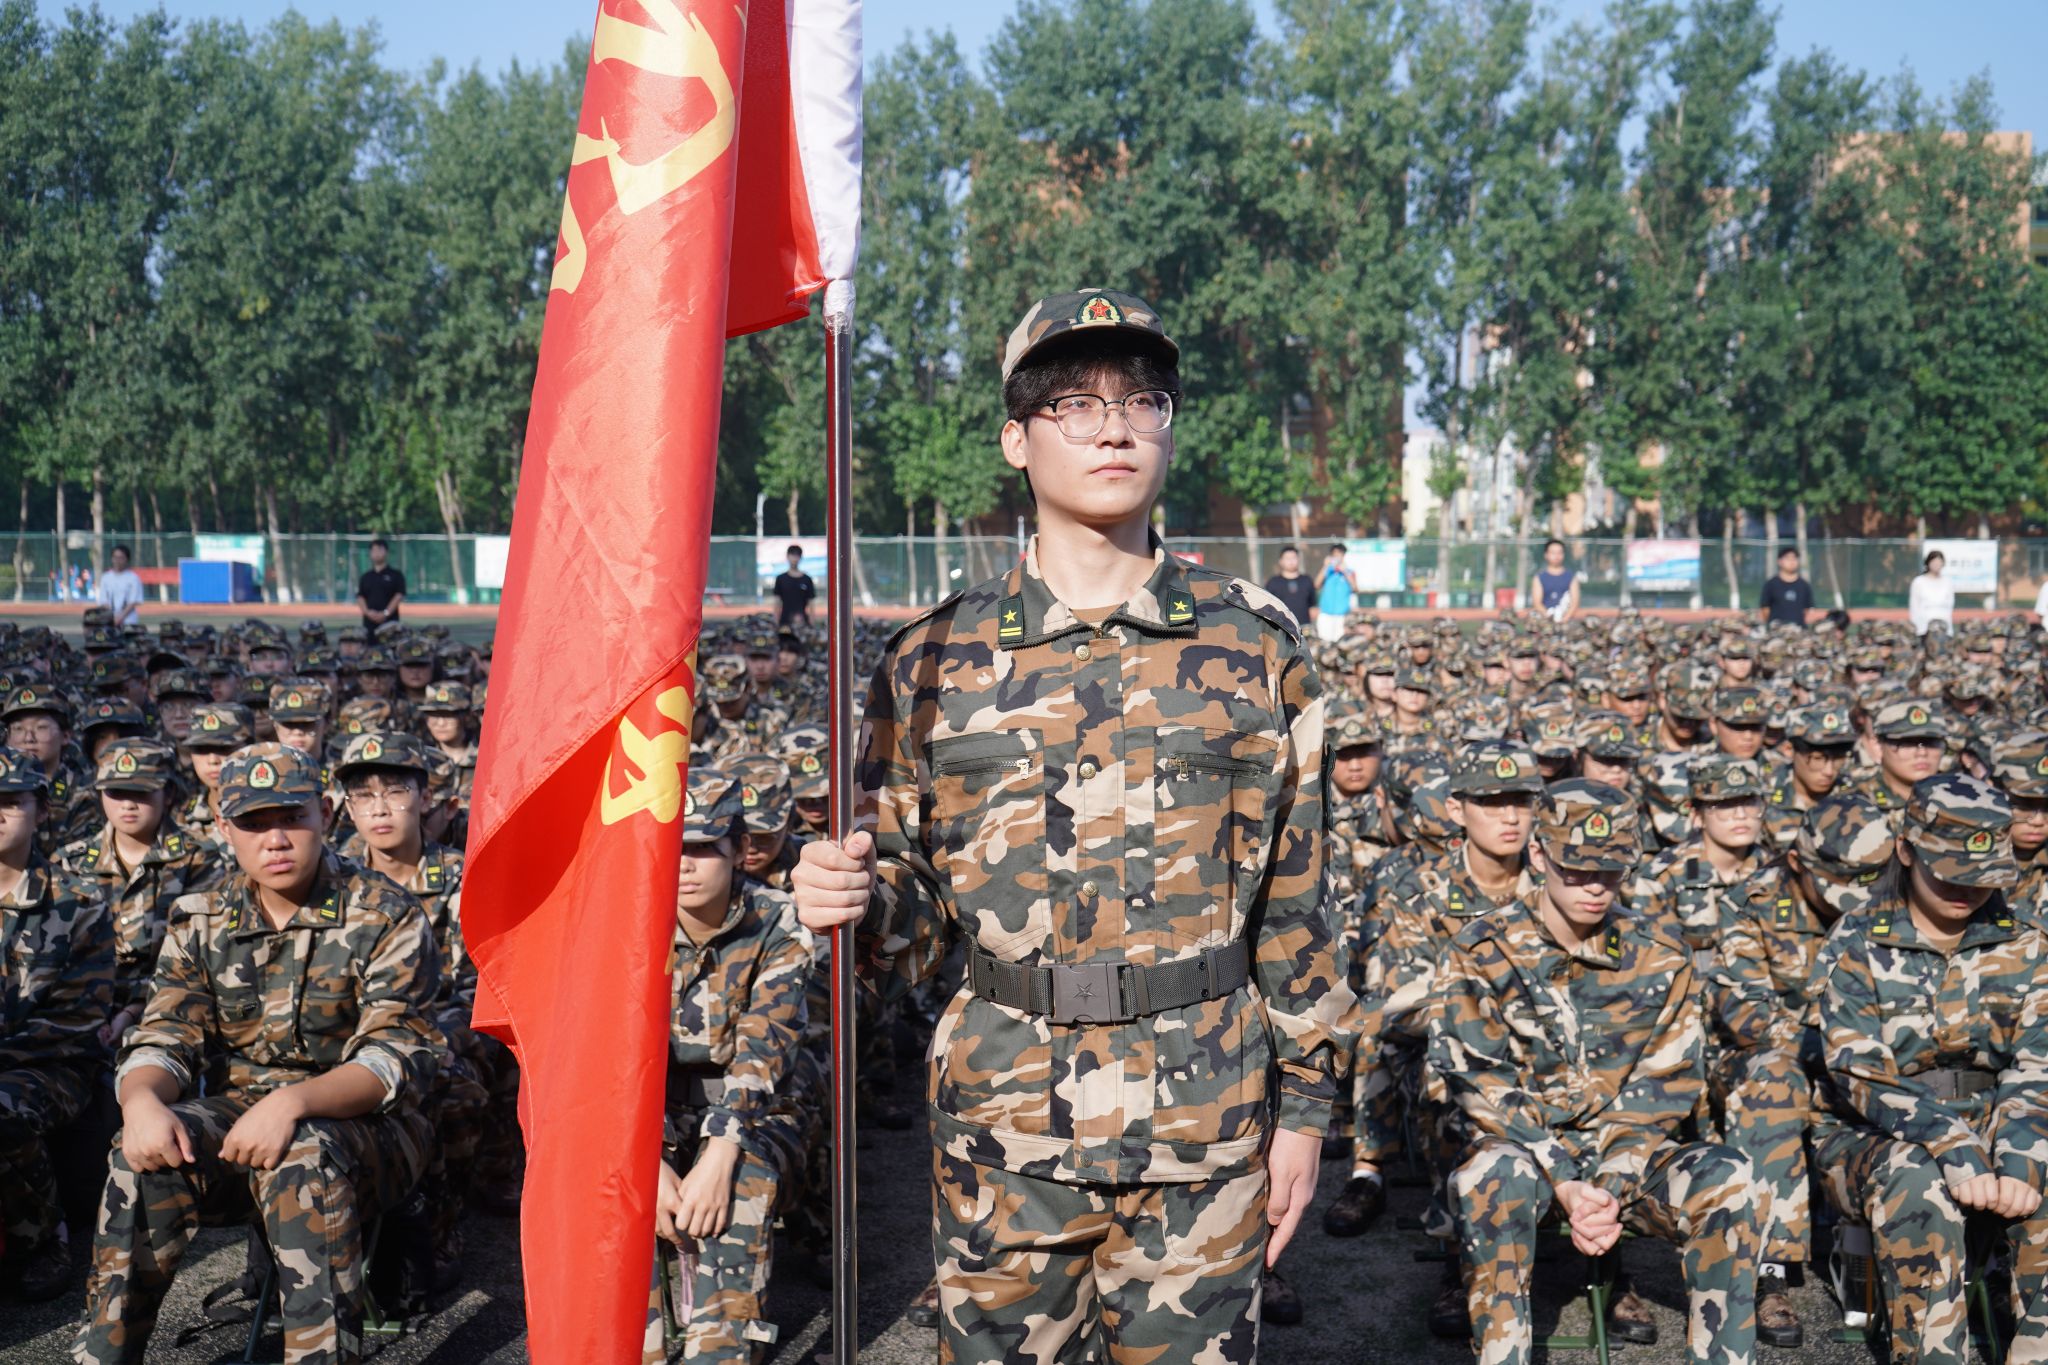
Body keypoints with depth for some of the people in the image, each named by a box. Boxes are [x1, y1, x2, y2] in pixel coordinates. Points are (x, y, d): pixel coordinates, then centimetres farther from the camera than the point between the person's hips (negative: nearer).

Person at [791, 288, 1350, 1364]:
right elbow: (914, 892, 4)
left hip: (1205, 1125, 0)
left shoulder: (1255, 644, -1)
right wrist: (852, 900, -19)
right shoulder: (935, 661, -1)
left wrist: (1302, 1103, 3)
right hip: (1003, 1122, 1)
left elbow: (1295, 895, 3)